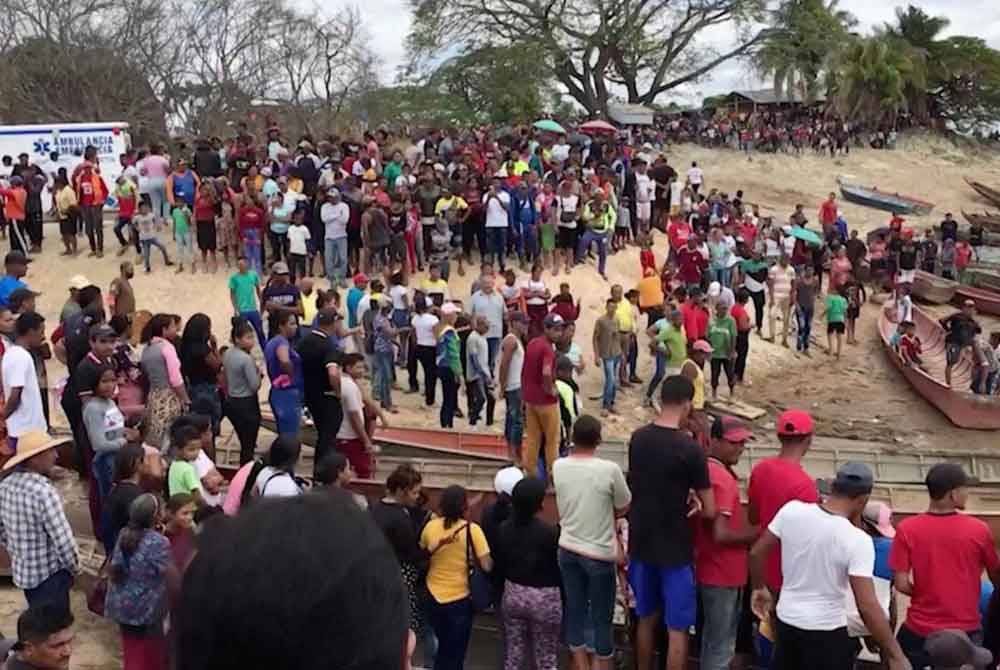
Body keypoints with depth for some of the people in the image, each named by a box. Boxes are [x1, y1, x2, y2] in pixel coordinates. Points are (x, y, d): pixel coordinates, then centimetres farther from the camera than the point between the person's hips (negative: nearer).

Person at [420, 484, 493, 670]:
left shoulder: (430, 526, -6)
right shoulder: (472, 529, -16)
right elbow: (487, 566, -18)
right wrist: (470, 557, 1)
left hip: (434, 596, 3)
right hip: (460, 598, -3)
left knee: (443, 648, 25)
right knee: (455, 653, 13)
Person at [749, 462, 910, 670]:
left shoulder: (791, 511, -9)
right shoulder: (857, 541, -21)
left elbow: (756, 553, 0)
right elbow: (867, 606, -23)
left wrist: (759, 588, 18)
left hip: (786, 620, 5)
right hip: (826, 632, -5)